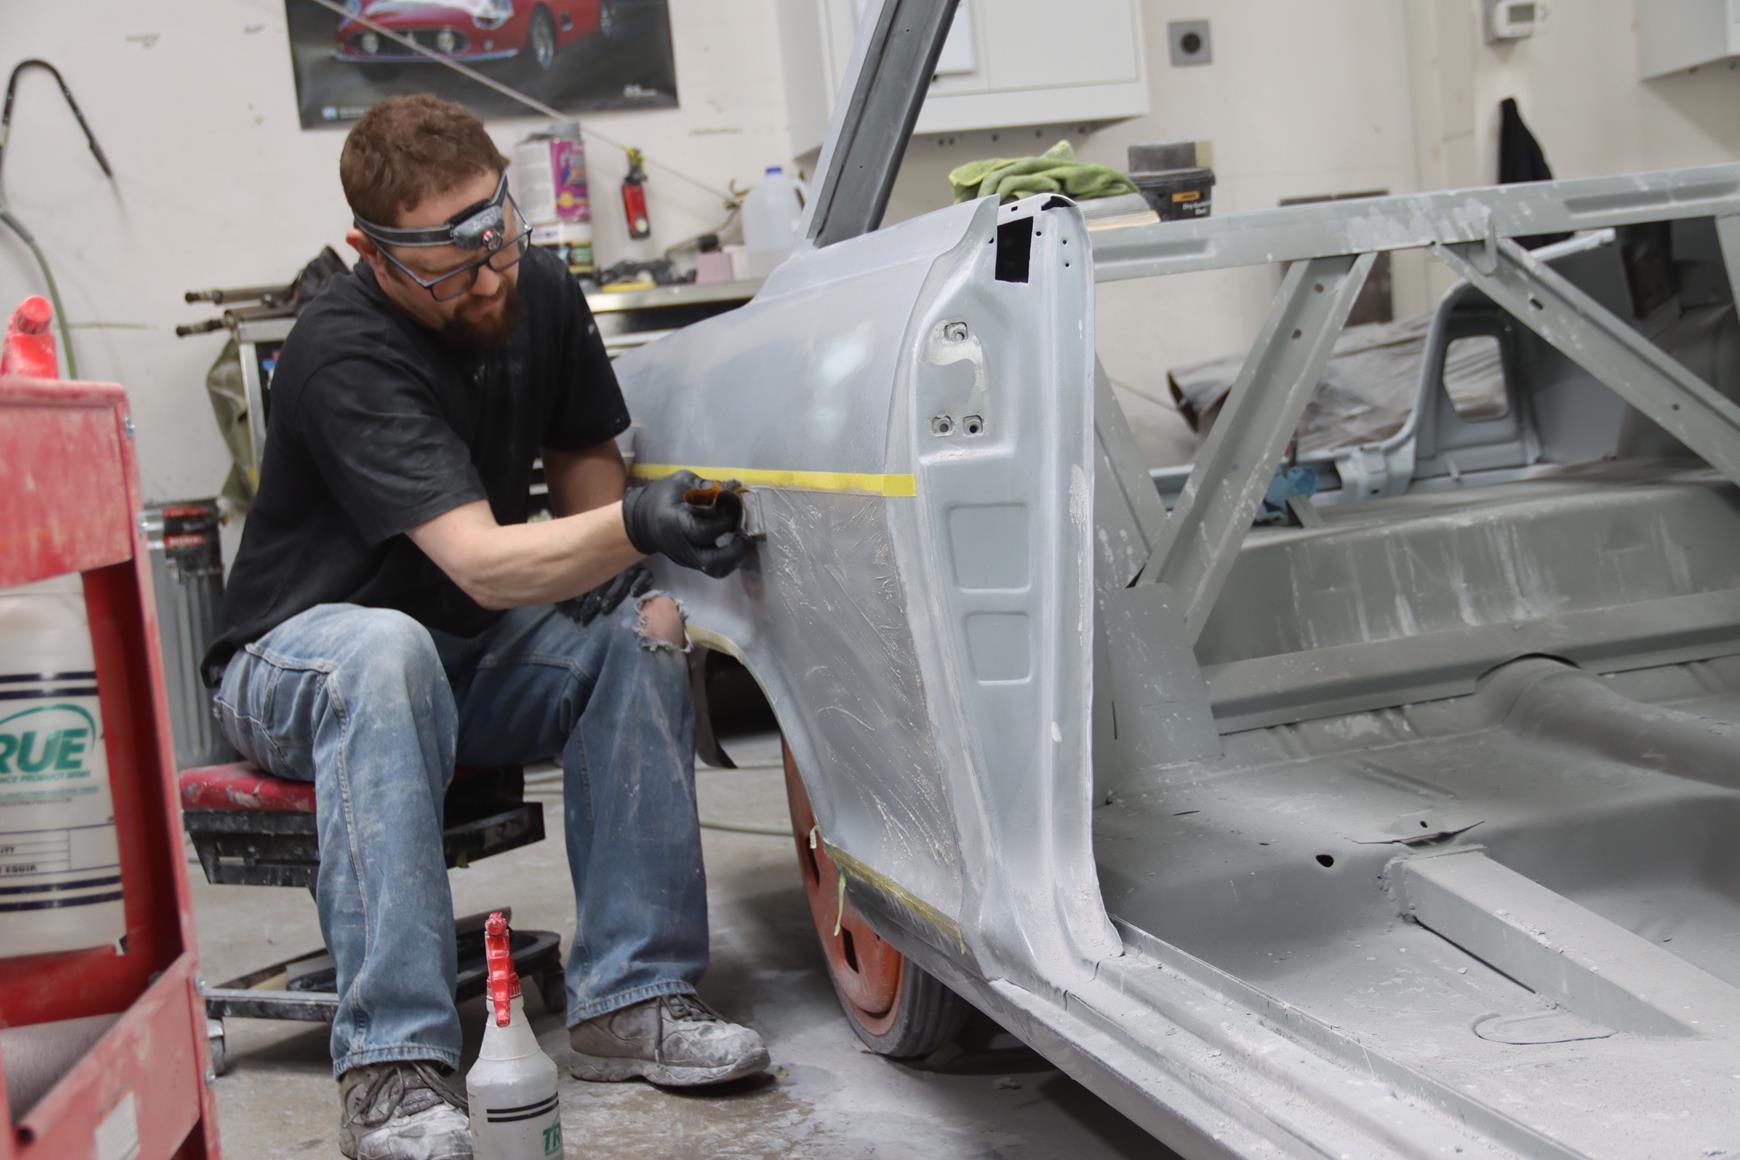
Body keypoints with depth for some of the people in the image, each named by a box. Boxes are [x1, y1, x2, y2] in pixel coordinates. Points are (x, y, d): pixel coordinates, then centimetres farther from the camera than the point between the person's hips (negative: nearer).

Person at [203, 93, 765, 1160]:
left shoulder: (541, 294, -5)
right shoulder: (345, 355, -26)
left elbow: (585, 456, 11)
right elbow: (483, 563, -35)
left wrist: (637, 580, -10)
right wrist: (634, 526, -53)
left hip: (473, 660, 6)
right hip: (298, 662, -6)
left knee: (641, 632, -19)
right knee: (389, 650, -39)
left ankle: (634, 995, -17)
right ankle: (395, 1062, -38)